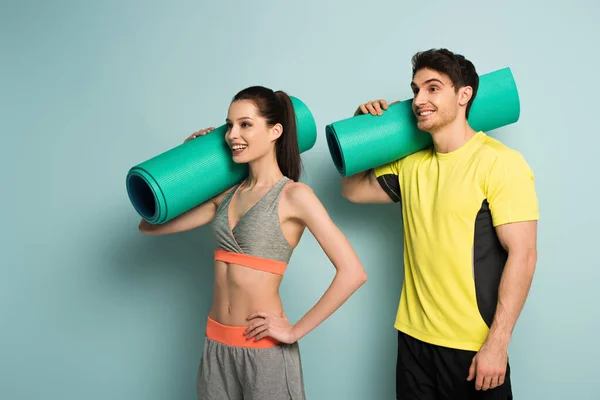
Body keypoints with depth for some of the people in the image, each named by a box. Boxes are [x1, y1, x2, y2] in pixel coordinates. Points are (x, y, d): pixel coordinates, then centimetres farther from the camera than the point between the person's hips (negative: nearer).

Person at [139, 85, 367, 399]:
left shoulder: (294, 195, -12)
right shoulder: (227, 194, 5)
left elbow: (352, 273, -18)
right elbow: (151, 225, 8)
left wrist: (295, 331, -15)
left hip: (264, 348, -6)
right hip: (216, 343, 6)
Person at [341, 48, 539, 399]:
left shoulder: (500, 162, -12)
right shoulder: (410, 162, 6)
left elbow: (522, 254, -15)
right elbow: (355, 189, 17)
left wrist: (497, 344, -17)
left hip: (474, 347, -5)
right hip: (413, 337, 5)